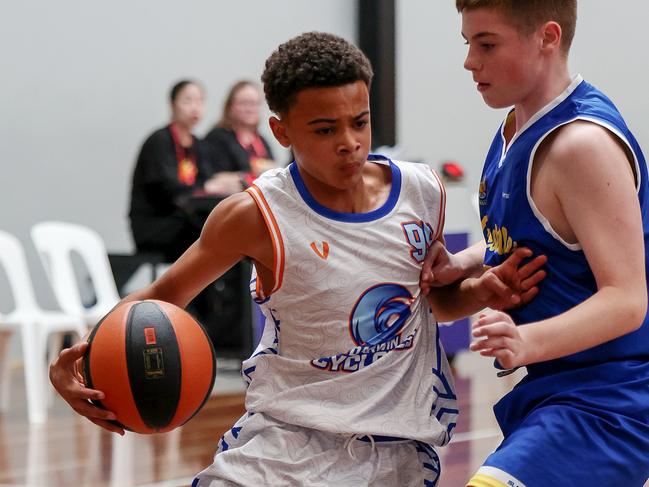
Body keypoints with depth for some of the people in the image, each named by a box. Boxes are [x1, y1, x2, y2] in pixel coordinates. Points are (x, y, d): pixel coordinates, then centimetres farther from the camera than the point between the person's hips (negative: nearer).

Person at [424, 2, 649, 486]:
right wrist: (461, 265, 3)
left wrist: (529, 341, -40)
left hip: (604, 404, -10)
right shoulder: (518, 127, 9)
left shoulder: (583, 143, -20)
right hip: (549, 391, 10)